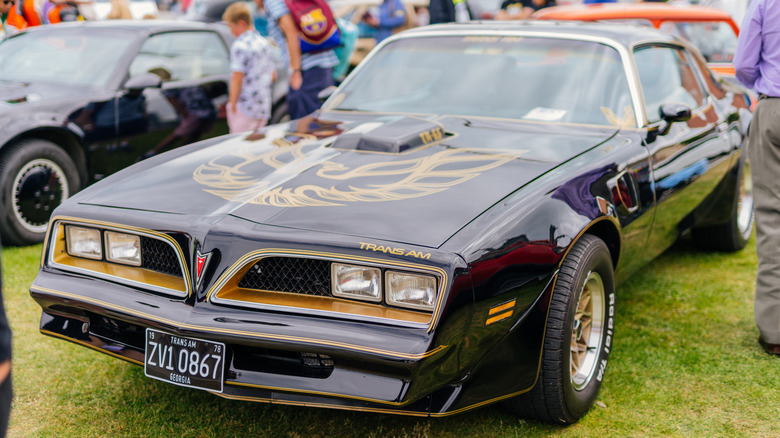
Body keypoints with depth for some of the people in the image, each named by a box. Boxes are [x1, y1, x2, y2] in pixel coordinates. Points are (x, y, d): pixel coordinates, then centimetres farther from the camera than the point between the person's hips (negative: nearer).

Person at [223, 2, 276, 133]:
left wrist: (232, 105, -12)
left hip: (245, 108, -8)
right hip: (264, 109, 8)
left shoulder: (239, 45, -12)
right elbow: (272, 75, 18)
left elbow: (237, 78, -18)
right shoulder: (264, 43, 12)